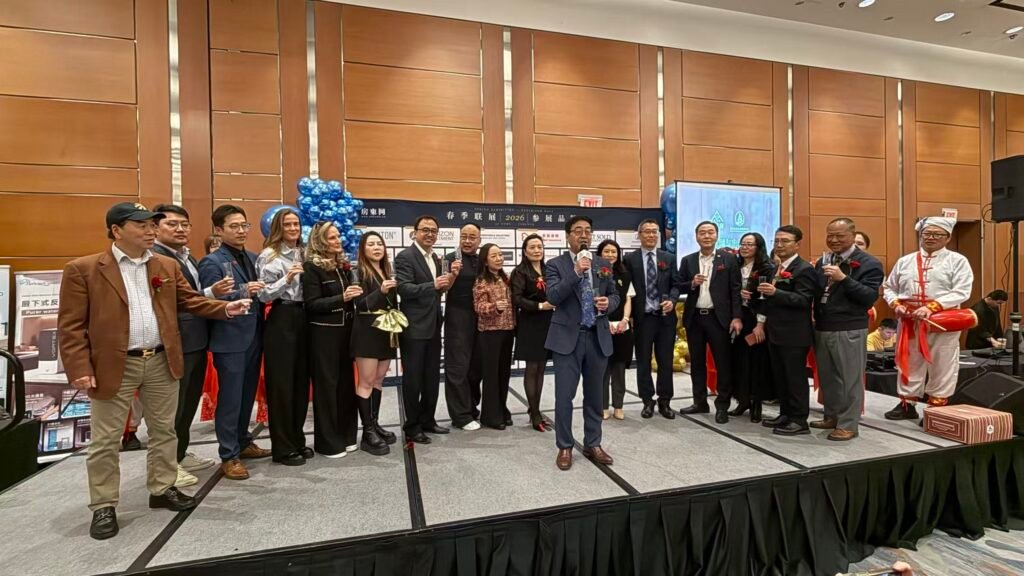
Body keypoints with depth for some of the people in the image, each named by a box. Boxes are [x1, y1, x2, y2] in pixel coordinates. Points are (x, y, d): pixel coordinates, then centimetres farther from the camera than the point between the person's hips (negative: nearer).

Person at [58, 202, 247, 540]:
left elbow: (189, 301, 10)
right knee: (105, 440, 9)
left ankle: (162, 489, 31)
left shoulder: (167, 267, 7)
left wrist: (225, 308, -8)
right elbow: (71, 325, -7)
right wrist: (80, 369, -14)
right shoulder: (82, 269, -6)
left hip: (162, 362, 4)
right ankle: (103, 506, 25)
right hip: (113, 366, -4)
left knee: (164, 431, 15)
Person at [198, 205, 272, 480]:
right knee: (230, 398, 3)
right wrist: (242, 292, -26)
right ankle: (229, 456, 16)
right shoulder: (211, 262, -8)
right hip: (229, 340, -6)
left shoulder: (253, 258, 11)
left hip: (253, 337, 7)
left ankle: (243, 442, 33)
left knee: (248, 395, 17)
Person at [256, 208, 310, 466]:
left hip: (302, 318, 7)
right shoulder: (269, 255, -5)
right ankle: (282, 447, 11)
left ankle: (297, 439, 25)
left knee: (301, 381, 11)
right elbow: (263, 295, -11)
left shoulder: (302, 253, 14)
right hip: (281, 320, -7)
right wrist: (287, 279, -23)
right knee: (281, 384, -1)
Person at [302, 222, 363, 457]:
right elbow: (312, 304, -16)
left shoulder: (343, 265, 12)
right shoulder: (312, 267, -8)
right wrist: (342, 298, -24)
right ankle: (328, 441, 14)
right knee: (326, 384, 2)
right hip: (324, 333, -7)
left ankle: (346, 435, 24)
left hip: (345, 330, 7)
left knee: (346, 382, 11)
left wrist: (354, 296, 3)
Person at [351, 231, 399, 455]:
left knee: (378, 380, 12)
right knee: (366, 382, -2)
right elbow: (360, 304, -15)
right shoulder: (359, 272, -6)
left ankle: (374, 423, 23)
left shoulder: (387, 271, 13)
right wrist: (380, 291, -27)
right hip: (368, 332, -6)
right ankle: (367, 433, 4)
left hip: (387, 332, 7)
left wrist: (397, 322, 8)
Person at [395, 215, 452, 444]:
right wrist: (434, 285, -31)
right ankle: (412, 426, 16)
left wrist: (445, 283, -1)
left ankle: (427, 420, 29)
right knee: (413, 378, 3)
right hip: (414, 327, -8)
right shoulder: (405, 256, -10)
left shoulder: (435, 258, 14)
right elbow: (404, 289, -21)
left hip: (433, 326, 8)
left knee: (432, 377, 15)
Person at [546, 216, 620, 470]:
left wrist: (609, 303, -7)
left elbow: (615, 295, 16)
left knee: (594, 395, 14)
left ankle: (593, 444, 29)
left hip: (598, 337, 4)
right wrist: (576, 272, -24)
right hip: (568, 337, -4)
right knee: (564, 396, 1)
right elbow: (553, 297, -16)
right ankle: (565, 447, 18)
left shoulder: (604, 265, 10)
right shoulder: (555, 265, -3)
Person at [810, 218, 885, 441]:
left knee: (850, 378, 3)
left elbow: (870, 297, -16)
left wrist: (843, 278, -25)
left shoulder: (868, 263, -7)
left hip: (849, 330, -6)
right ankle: (832, 416, 31)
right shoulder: (822, 261, 12)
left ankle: (848, 424, 14)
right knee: (826, 377, 16)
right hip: (821, 328, 6)